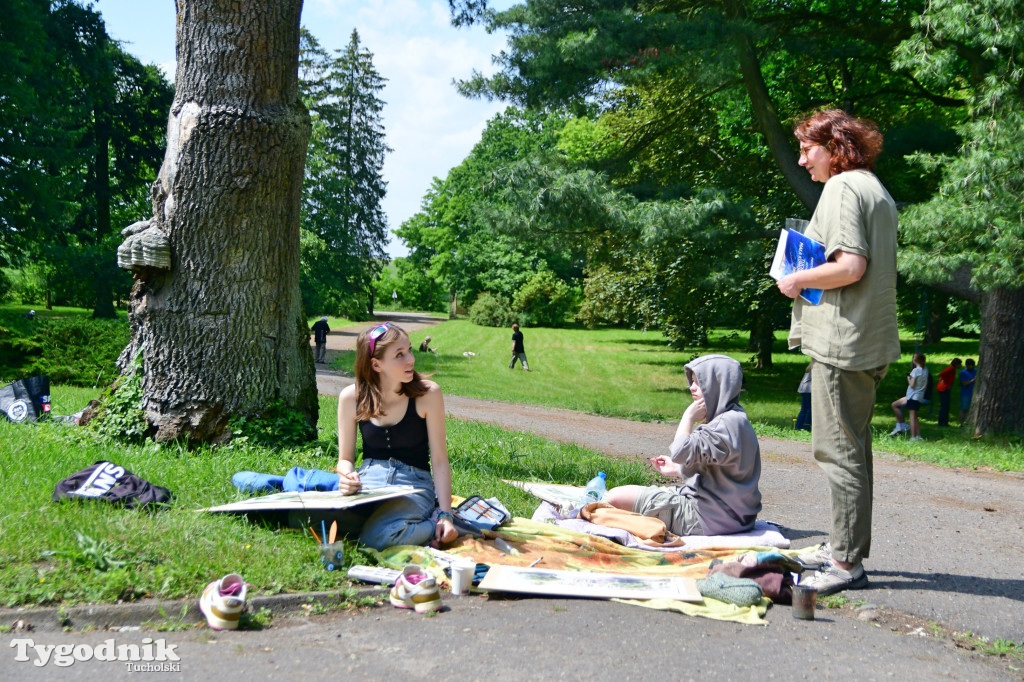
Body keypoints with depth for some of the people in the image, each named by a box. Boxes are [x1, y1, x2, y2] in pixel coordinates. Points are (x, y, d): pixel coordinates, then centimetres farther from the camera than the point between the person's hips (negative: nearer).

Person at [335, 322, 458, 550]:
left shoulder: (427, 393, -9)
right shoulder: (351, 397, -3)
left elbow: (439, 461, -6)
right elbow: (345, 458, 8)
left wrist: (446, 515, -15)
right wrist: (347, 479, -17)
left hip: (414, 484, -3)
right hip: (369, 481, 3)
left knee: (377, 535, -33)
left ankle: (436, 524, -4)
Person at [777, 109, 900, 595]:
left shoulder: (841, 188, -11)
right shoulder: (877, 191, 19)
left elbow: (850, 266, -21)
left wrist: (797, 279, -8)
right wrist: (806, 277, 17)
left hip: (842, 340, -10)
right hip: (871, 340, 10)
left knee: (839, 450, -6)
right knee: (853, 447, 16)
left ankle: (847, 562, -1)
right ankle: (844, 547, 26)